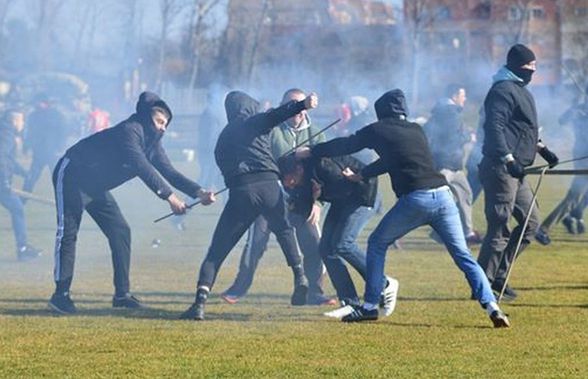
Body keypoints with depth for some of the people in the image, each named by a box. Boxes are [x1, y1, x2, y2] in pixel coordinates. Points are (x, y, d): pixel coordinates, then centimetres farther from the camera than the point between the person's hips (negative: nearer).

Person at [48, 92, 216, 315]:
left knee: (120, 232, 3)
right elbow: (142, 168, -36)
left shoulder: (151, 142, 3)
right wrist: (169, 196, -41)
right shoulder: (130, 131, -26)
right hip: (72, 177, -10)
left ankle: (122, 294, 5)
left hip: (96, 187, 10)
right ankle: (61, 294, -14)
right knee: (68, 233, -13)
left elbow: (169, 172, 0)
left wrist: (198, 193, -13)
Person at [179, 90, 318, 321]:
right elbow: (276, 115, -5)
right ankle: (300, 277, 12)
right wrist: (302, 105, -20)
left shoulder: (224, 137, 25)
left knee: (217, 250, 2)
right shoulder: (254, 122, 14)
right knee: (284, 230, 27)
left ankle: (200, 301, -13)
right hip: (268, 184, -1)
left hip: (240, 191, 1)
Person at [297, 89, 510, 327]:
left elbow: (345, 146, 23)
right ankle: (491, 306, -12)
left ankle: (369, 306, 14)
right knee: (463, 255, 4)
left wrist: (310, 152, 38)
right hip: (443, 195, 4)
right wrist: (361, 176, 46)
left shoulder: (378, 130, 11)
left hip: (415, 200, -4)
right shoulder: (416, 130, 25)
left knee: (377, 243, 16)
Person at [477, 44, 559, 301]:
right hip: (500, 169, -11)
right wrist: (508, 159, -31)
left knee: (530, 222, 13)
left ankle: (498, 275, 17)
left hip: (515, 171, 11)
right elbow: (495, 128, -22)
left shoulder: (521, 91, 20)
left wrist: (541, 148, 25)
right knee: (499, 229, -9)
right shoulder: (503, 90, -12)